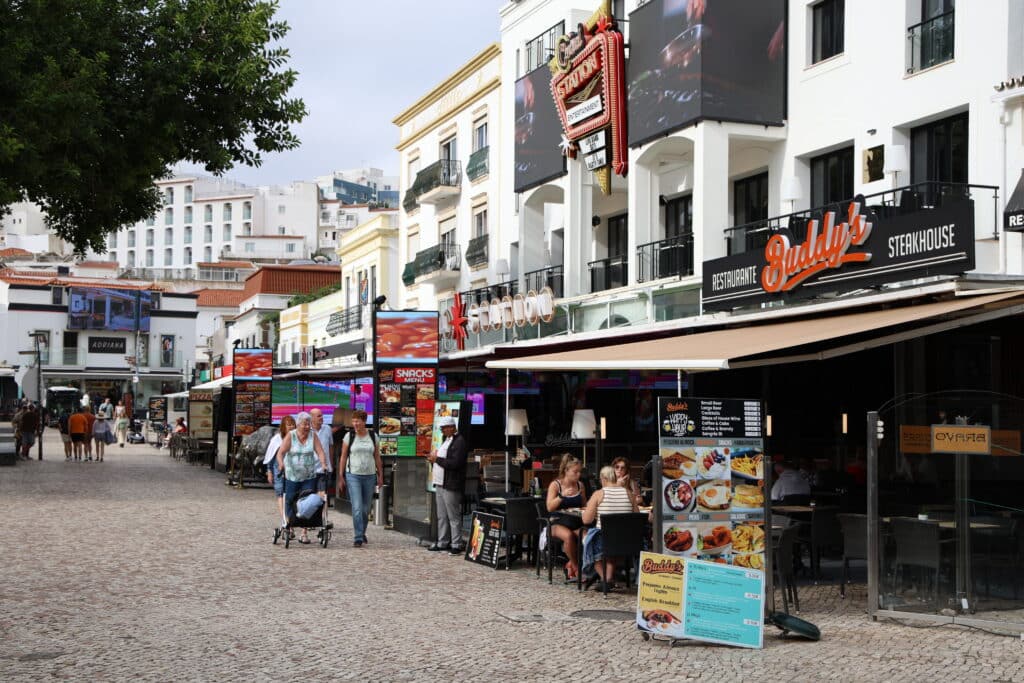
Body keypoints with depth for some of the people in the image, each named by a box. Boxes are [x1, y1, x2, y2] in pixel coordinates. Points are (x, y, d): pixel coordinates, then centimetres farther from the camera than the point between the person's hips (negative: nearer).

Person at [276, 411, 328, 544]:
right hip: (292, 476, -1)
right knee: (290, 501, 5)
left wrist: (323, 463, -22)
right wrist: (281, 463, -30)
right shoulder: (290, 436, -3)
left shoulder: (313, 436, 3)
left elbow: (320, 452, -4)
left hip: (309, 477, 1)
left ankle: (304, 533, -1)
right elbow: (281, 452, -11)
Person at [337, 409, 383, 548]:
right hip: (353, 475, -3)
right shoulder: (349, 436, -1)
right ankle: (358, 538, -11)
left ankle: (362, 533, 30)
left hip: (369, 475, 3)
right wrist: (340, 477, -2)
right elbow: (343, 457, 2)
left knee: (366, 508, 10)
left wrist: (380, 475, 9)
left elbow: (377, 457, 11)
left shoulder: (372, 436, 5)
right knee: (357, 507, -12)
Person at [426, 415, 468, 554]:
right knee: (441, 516, 13)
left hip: (451, 485, -10)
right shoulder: (446, 440, 18)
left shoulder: (459, 442, -13)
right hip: (440, 483, 10)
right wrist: (434, 458, 5)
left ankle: (456, 545, -2)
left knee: (454, 516, -6)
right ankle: (442, 543, 19)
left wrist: (437, 459, -13)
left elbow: (455, 463, -21)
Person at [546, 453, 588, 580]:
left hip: (577, 522, 4)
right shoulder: (555, 485, -1)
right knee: (569, 535, -37)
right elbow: (550, 507, -9)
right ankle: (576, 568, -15)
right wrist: (562, 496, -20)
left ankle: (570, 565, -7)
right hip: (558, 522, -4)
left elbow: (585, 506, 24)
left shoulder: (580, 485, 12)